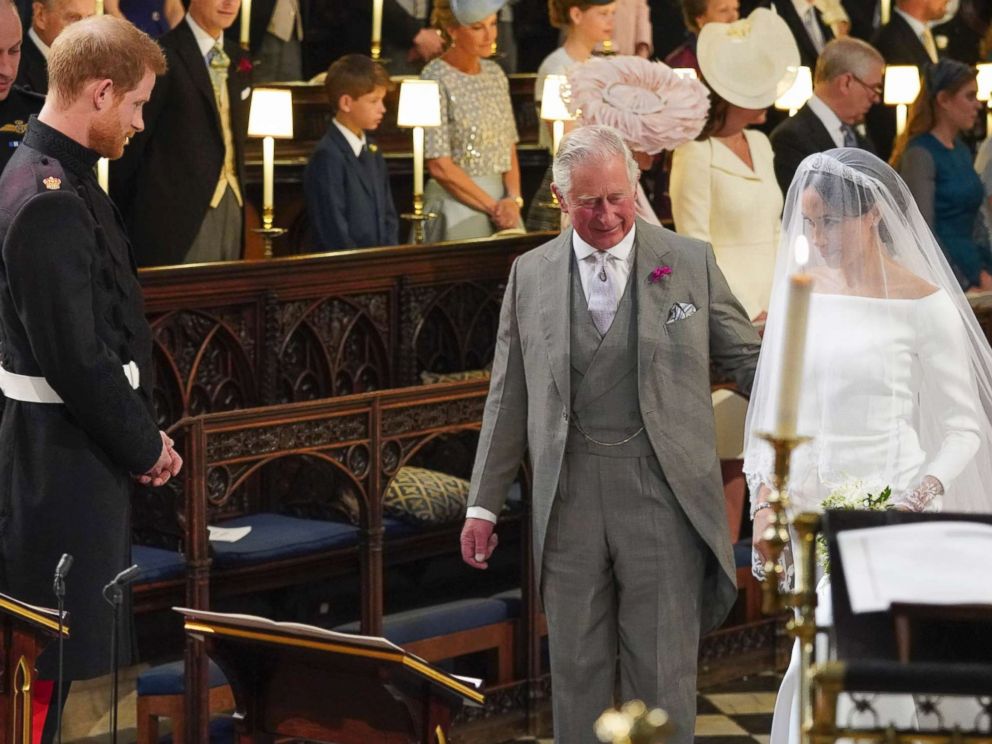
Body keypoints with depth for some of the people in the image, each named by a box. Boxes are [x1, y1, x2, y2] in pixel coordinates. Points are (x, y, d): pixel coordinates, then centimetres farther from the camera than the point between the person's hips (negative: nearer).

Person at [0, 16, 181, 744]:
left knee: (66, 641, 18)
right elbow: (77, 358, -24)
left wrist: (142, 435, 10)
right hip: (65, 456, -10)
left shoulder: (60, 179, 8)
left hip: (81, 444, 10)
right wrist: (145, 446, -11)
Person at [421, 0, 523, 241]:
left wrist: (513, 200, -6)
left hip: (500, 200, 6)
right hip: (455, 202, -6)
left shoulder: (495, 74, 10)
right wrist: (493, 208, -13)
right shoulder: (436, 79, -10)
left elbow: (509, 150, 11)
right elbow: (439, 166, -15)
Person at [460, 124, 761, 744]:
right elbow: (509, 400, 12)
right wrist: (484, 505, 10)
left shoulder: (691, 263, 3)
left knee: (663, 674, 0)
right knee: (577, 669, 8)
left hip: (662, 499, -2)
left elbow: (748, 361, 6)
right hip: (568, 501, 2)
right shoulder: (531, 275, 8)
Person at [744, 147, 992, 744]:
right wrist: (765, 500, -1)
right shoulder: (802, 289, 8)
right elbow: (774, 407, 12)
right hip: (810, 511, 5)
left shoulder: (922, 304, -6)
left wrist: (918, 500, -20)